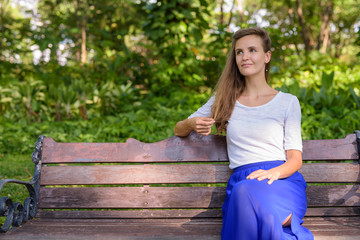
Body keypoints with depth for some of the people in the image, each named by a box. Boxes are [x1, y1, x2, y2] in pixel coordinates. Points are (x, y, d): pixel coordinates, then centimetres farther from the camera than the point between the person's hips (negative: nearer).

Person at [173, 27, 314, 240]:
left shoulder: (288, 102, 12)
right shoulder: (224, 100, 18)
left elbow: (295, 159, 7)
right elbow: (179, 130, 22)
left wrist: (274, 172, -17)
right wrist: (192, 124, -3)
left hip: (282, 182, -1)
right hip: (241, 181, 2)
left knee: (248, 193, -38)